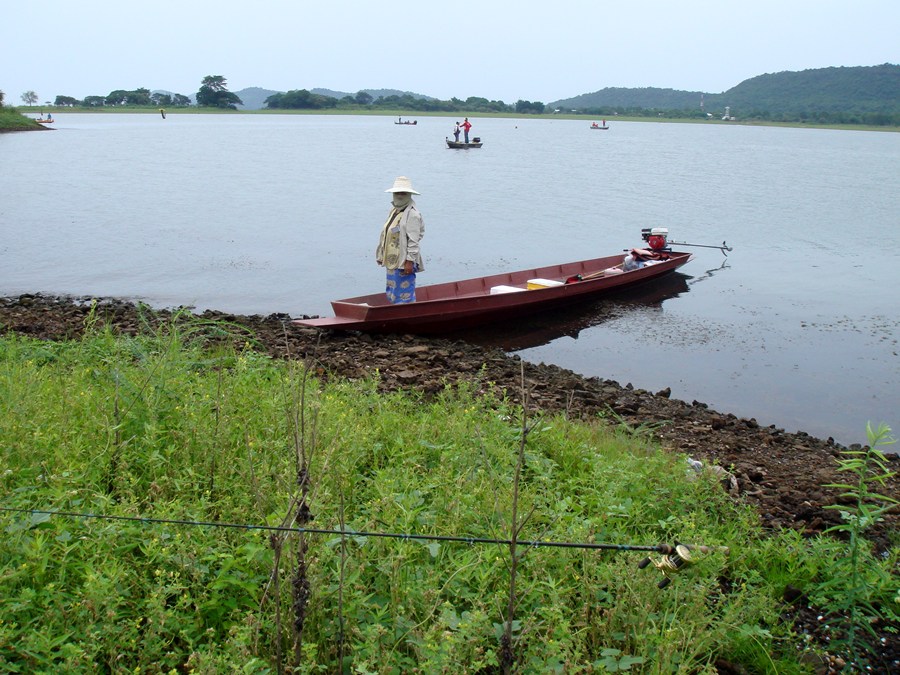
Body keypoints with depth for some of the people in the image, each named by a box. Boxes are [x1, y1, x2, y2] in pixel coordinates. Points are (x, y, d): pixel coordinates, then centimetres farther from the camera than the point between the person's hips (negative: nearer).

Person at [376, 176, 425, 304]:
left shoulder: (412, 214, -12)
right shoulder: (394, 211, 17)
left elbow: (413, 241, -17)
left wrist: (410, 261, -21)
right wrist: (382, 256, 20)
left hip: (404, 263, -10)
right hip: (391, 261, 10)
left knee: (404, 295, -7)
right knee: (391, 294, 14)